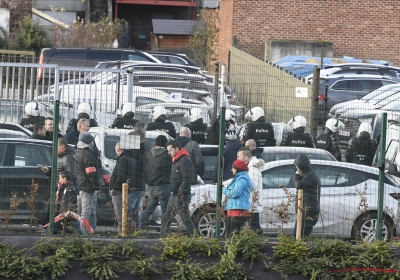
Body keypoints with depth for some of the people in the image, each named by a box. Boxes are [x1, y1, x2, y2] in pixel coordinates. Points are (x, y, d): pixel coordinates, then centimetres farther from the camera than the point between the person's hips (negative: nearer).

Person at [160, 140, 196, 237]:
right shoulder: (176, 160, 18)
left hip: (181, 195, -10)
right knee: (166, 218, 11)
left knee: (185, 218, -8)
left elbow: (186, 179, -22)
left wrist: (181, 194, -24)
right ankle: (162, 236, 15)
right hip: (174, 195, 10)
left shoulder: (185, 161, -15)